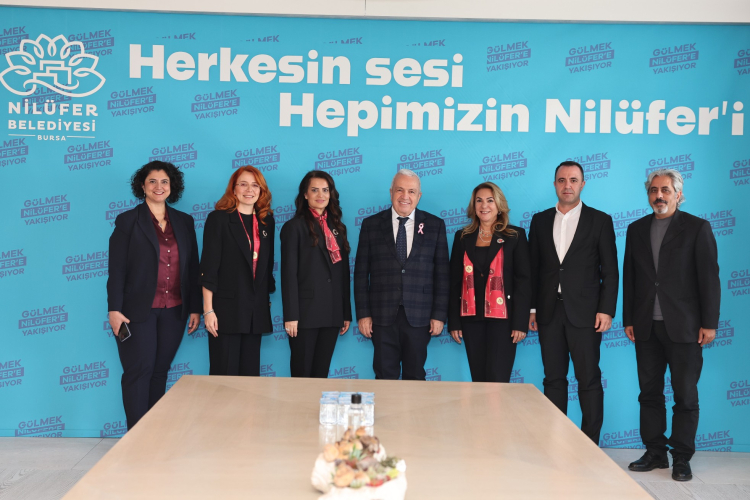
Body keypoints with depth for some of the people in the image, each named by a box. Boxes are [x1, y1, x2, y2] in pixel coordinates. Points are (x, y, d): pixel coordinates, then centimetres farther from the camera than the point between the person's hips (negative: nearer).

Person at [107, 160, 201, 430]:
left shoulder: (184, 222, 10)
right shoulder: (128, 221, 0)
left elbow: (192, 268, 11)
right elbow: (116, 269, -4)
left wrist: (195, 308, 7)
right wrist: (114, 309, -10)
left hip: (174, 312, 3)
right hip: (138, 311, -3)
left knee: (160, 372, 9)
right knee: (139, 372, -1)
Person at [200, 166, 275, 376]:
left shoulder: (266, 220, 11)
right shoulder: (218, 219, -4)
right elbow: (209, 268, -8)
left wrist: (267, 299, 11)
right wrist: (208, 310, -12)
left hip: (256, 310, 5)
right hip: (226, 308, -5)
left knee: (250, 373, 10)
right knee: (224, 374, 0)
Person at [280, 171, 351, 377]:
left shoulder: (337, 227, 13)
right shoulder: (294, 227, -3)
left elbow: (343, 273, 13)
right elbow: (289, 274, -8)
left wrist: (347, 313, 10)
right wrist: (290, 316, -13)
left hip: (332, 314, 5)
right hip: (306, 312, -5)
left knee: (322, 373, 10)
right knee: (302, 373, 3)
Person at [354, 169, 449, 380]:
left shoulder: (435, 225, 5)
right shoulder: (371, 224, 5)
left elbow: (442, 273, 4)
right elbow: (361, 272, 4)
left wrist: (439, 314, -1)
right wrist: (363, 313, -2)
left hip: (419, 316, 0)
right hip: (382, 315, 0)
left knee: (415, 377, 8)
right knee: (385, 377, 4)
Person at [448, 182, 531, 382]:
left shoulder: (515, 236, 2)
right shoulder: (463, 237, 10)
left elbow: (524, 280, -2)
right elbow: (455, 281, 9)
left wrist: (520, 322, -10)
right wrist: (454, 321, 3)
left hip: (502, 318, -3)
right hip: (471, 317, 3)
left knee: (497, 379, -7)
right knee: (478, 378, 7)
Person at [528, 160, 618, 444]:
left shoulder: (600, 221, 3)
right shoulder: (540, 220, 11)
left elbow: (610, 271, 0)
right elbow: (533, 268, 10)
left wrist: (606, 310, -8)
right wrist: (531, 308, 5)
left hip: (584, 312, -3)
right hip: (549, 312, 3)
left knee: (589, 380, 1)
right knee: (553, 379, 7)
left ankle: (590, 445, 10)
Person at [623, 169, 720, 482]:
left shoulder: (697, 228, -1)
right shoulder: (636, 229, 11)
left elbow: (709, 277, -4)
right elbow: (629, 277, 11)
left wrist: (709, 323, -9)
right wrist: (628, 319, 7)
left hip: (683, 326, -4)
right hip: (646, 326, 4)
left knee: (685, 395, 3)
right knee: (649, 392, 8)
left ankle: (682, 458, 14)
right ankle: (655, 453, 19)